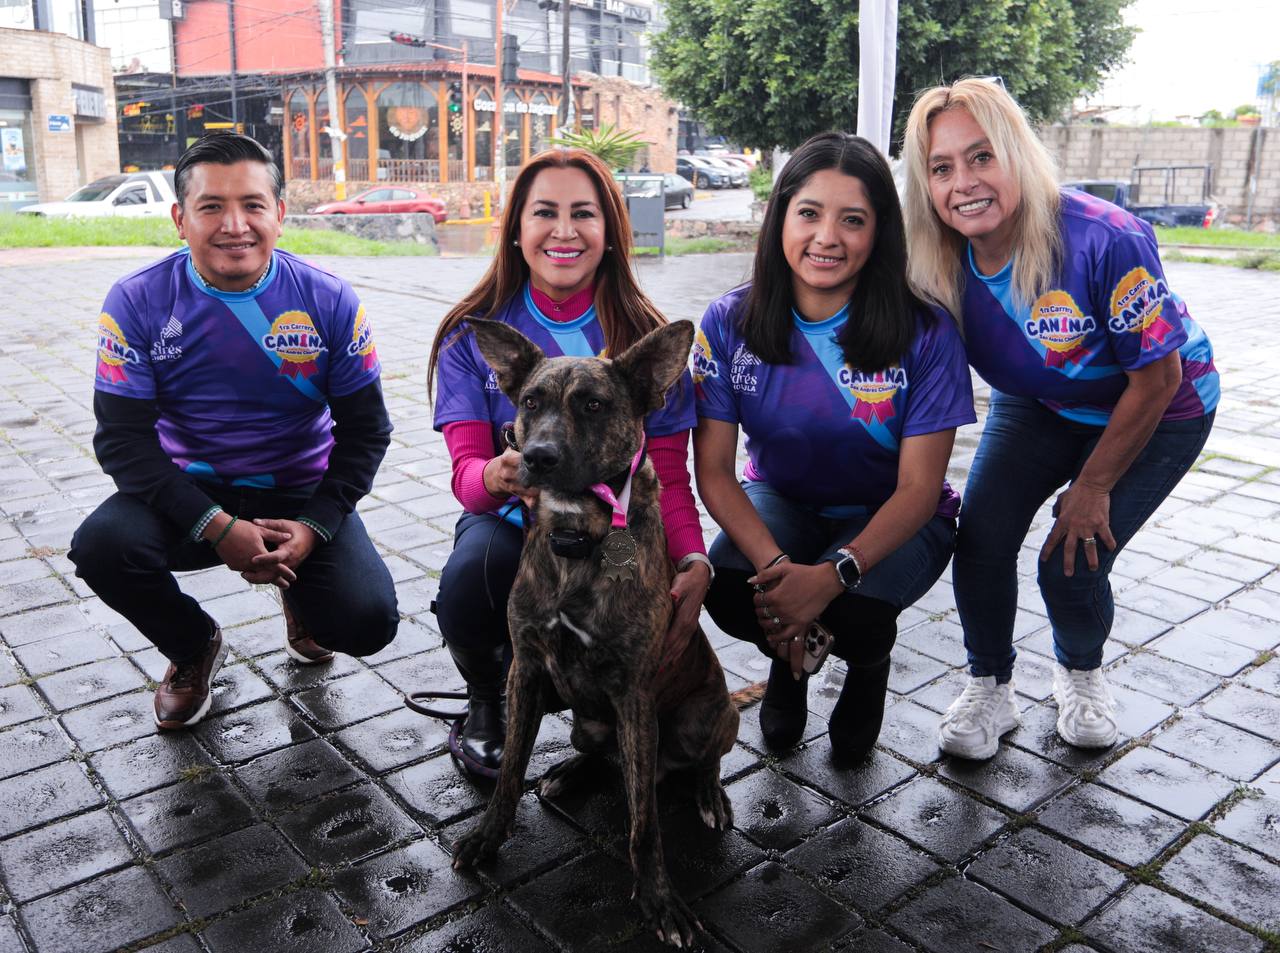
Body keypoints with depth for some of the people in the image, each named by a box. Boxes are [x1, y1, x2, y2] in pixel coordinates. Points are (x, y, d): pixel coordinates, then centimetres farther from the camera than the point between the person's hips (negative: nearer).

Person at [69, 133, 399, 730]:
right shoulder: (138, 302, -10)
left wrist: (313, 526, -17)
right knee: (102, 545, -29)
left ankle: (300, 599, 20)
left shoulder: (329, 301, -9)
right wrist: (216, 527, -24)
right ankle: (193, 648, 6)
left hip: (300, 493, 0)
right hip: (189, 493, 1)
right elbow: (123, 439, -12)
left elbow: (366, 429, -4)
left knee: (368, 623, -21)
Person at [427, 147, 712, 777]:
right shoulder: (473, 335, -3)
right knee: (468, 582, -34)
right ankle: (485, 698, 2)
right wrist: (498, 475, -38)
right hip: (510, 521, 1)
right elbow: (466, 468, -11)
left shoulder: (647, 337, -3)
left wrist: (694, 563, -23)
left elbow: (670, 476, -3)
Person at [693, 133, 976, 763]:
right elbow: (713, 468, -14)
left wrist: (834, 573, -36)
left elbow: (918, 487, -19)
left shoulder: (925, 334, -21)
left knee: (853, 610, -32)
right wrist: (777, 564, -31)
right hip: (781, 503, 2)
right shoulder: (730, 323, -15)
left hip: (891, 517, -1)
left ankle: (868, 665, 10)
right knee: (729, 589, -29)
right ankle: (790, 659, 11)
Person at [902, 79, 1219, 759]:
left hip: (1158, 414, -4)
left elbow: (1157, 377, -23)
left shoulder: (1103, 240, -34)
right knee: (981, 538, -13)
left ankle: (1081, 674, 24)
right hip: (1039, 405, 4)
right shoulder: (941, 267, -20)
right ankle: (990, 689, 12)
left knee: (1073, 562, -12)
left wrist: (1094, 487, -15)